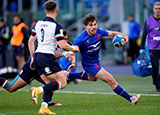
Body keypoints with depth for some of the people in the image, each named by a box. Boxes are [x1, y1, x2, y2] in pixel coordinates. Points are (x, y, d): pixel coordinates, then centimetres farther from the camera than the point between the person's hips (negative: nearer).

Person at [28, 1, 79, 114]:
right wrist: (73, 48, 5)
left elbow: (30, 41, 18)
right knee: (63, 83, -4)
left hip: (37, 56, 8)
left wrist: (33, 58, 25)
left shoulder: (38, 24, 12)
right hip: (47, 57, -8)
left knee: (51, 84, 15)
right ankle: (38, 90, -20)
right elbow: (63, 46, -15)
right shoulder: (56, 26, -10)